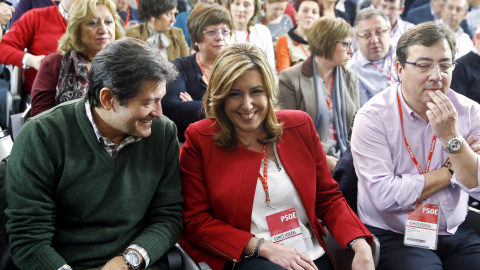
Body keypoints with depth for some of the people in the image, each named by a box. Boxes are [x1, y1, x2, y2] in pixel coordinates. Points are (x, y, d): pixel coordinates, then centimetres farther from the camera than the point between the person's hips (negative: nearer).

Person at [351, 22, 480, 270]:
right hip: (393, 237, -4)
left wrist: (452, 138, -19)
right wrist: (450, 171, -8)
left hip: (456, 232, 5)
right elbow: (384, 196, -19)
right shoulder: (373, 117, -11)